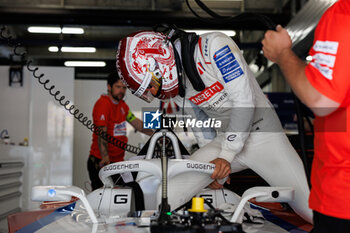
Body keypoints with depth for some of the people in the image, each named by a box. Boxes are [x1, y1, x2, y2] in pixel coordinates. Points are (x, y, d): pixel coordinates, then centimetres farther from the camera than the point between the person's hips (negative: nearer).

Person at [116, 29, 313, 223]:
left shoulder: (213, 45, -19)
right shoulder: (175, 86, 2)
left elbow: (245, 100, -21)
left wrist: (226, 155, -16)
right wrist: (211, 163, 16)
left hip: (263, 134, -5)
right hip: (223, 139, 5)